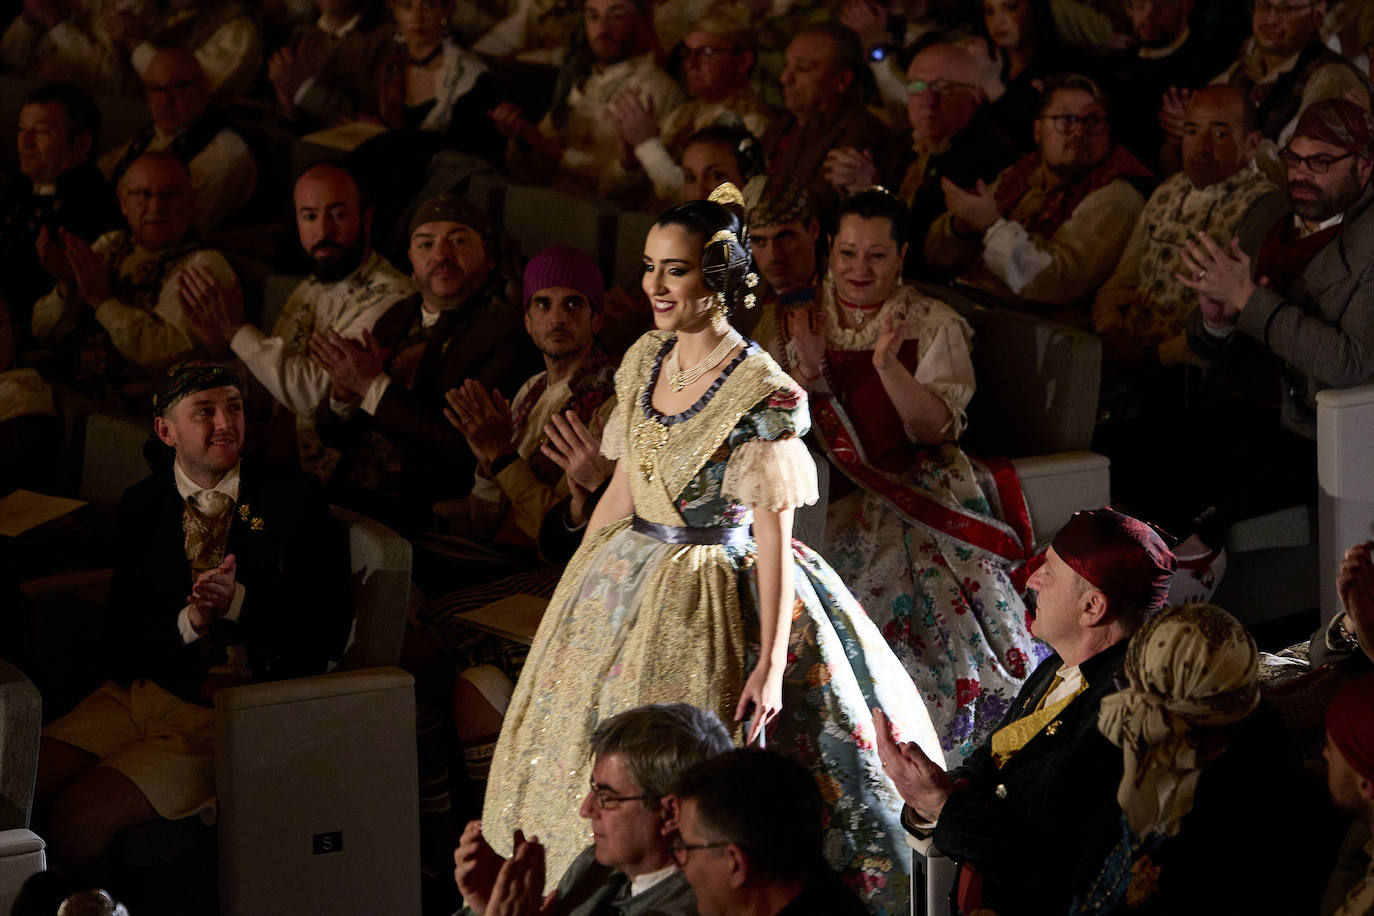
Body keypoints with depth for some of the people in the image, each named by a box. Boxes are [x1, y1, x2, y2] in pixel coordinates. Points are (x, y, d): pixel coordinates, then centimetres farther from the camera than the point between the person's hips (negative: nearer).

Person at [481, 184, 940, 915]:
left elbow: (773, 532, -18)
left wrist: (772, 663, -21)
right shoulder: (645, 360, 4)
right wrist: (575, 590, 16)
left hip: (714, 603, -7)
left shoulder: (762, 394, -17)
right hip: (626, 582, 8)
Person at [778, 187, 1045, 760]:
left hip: (915, 493, -1)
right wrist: (806, 371, -14)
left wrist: (888, 365, -21)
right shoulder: (800, 318, 9)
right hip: (823, 495, 1)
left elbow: (938, 428, -7)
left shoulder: (934, 325, 4)